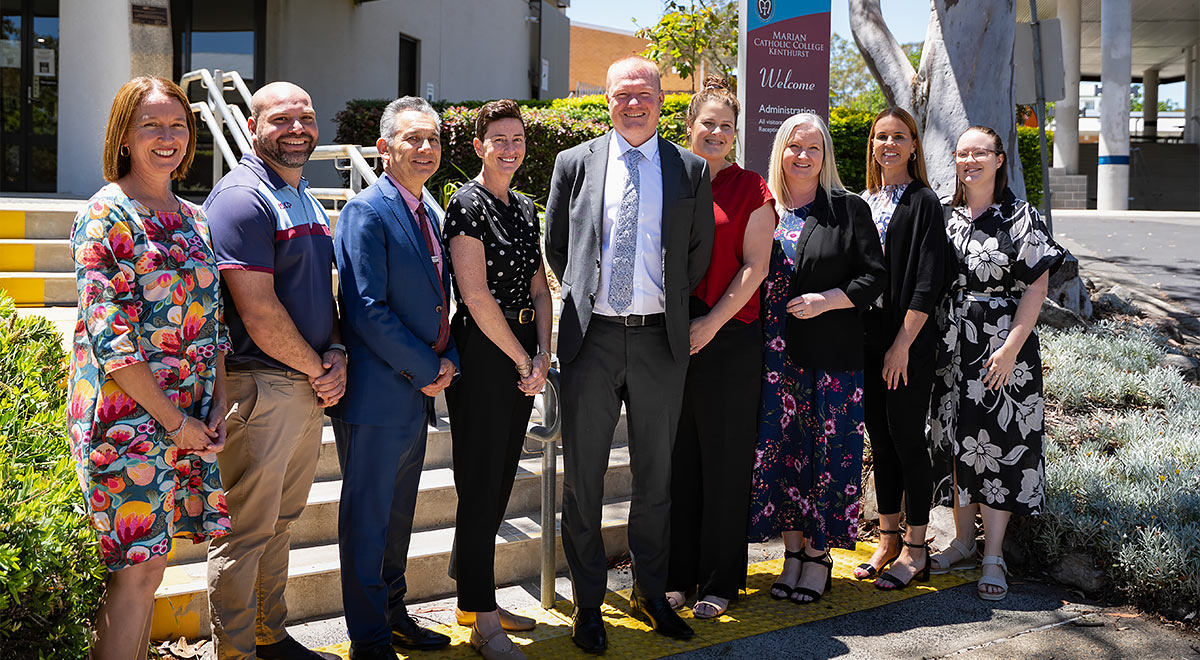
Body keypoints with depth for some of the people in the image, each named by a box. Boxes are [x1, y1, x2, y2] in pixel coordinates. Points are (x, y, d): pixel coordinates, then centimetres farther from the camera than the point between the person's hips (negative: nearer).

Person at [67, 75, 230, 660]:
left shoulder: (192, 219, 13)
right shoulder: (105, 216, -9)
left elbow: (212, 322, 16)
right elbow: (110, 340, -15)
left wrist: (217, 406, 3)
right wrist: (175, 421, -14)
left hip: (189, 419, 7)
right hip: (128, 416, -6)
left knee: (147, 563, 12)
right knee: (137, 569, -3)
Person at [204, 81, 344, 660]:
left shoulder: (307, 201, 16)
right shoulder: (242, 197, -13)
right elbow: (258, 310, -19)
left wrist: (336, 356, 1)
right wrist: (316, 370, -10)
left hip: (310, 385, 9)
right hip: (260, 386, -9)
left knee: (280, 521, 18)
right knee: (245, 531, 0)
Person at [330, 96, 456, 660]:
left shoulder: (429, 215, 14)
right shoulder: (366, 212, -13)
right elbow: (366, 310, -20)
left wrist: (448, 361, 0)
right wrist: (426, 370, -15)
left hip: (418, 393, 8)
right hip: (377, 395, -8)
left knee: (399, 513, 19)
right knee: (367, 516, 2)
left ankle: (393, 614, 33)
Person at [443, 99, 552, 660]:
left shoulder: (526, 209, 14)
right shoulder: (468, 205, -10)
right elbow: (476, 296, -16)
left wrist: (542, 355, 1)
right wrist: (523, 360, -10)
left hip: (522, 355, 8)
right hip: (482, 355, -8)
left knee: (499, 482, 13)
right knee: (481, 486, -2)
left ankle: (474, 600, 25)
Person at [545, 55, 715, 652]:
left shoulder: (690, 171, 5)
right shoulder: (574, 164, 5)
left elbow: (699, 253, 12)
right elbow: (556, 246, 12)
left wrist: (668, 306, 11)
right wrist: (583, 299, 11)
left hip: (659, 338, 1)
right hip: (592, 336, 0)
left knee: (656, 475, 11)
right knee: (582, 477, 5)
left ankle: (650, 593, 27)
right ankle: (587, 602, 18)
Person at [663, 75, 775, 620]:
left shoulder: (749, 188, 2)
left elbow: (754, 266, -4)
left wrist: (712, 322, -12)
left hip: (729, 336, -3)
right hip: (670, 339, 3)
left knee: (724, 460, 3)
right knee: (676, 458, 8)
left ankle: (719, 582, 14)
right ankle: (678, 575, 20)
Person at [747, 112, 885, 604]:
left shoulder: (849, 209, 2)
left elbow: (874, 275, 0)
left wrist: (827, 300, -14)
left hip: (832, 355, -3)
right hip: (775, 355, 3)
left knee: (827, 452, 0)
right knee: (780, 450, 5)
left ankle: (819, 555, 13)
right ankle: (793, 551, 18)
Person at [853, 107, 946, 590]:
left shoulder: (924, 203, -6)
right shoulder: (863, 202, 13)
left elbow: (928, 281, -12)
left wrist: (903, 343, -16)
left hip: (908, 342, -6)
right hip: (867, 337, 6)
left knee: (906, 438, -2)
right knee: (880, 438, 11)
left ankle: (915, 549, 8)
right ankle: (888, 537, 21)